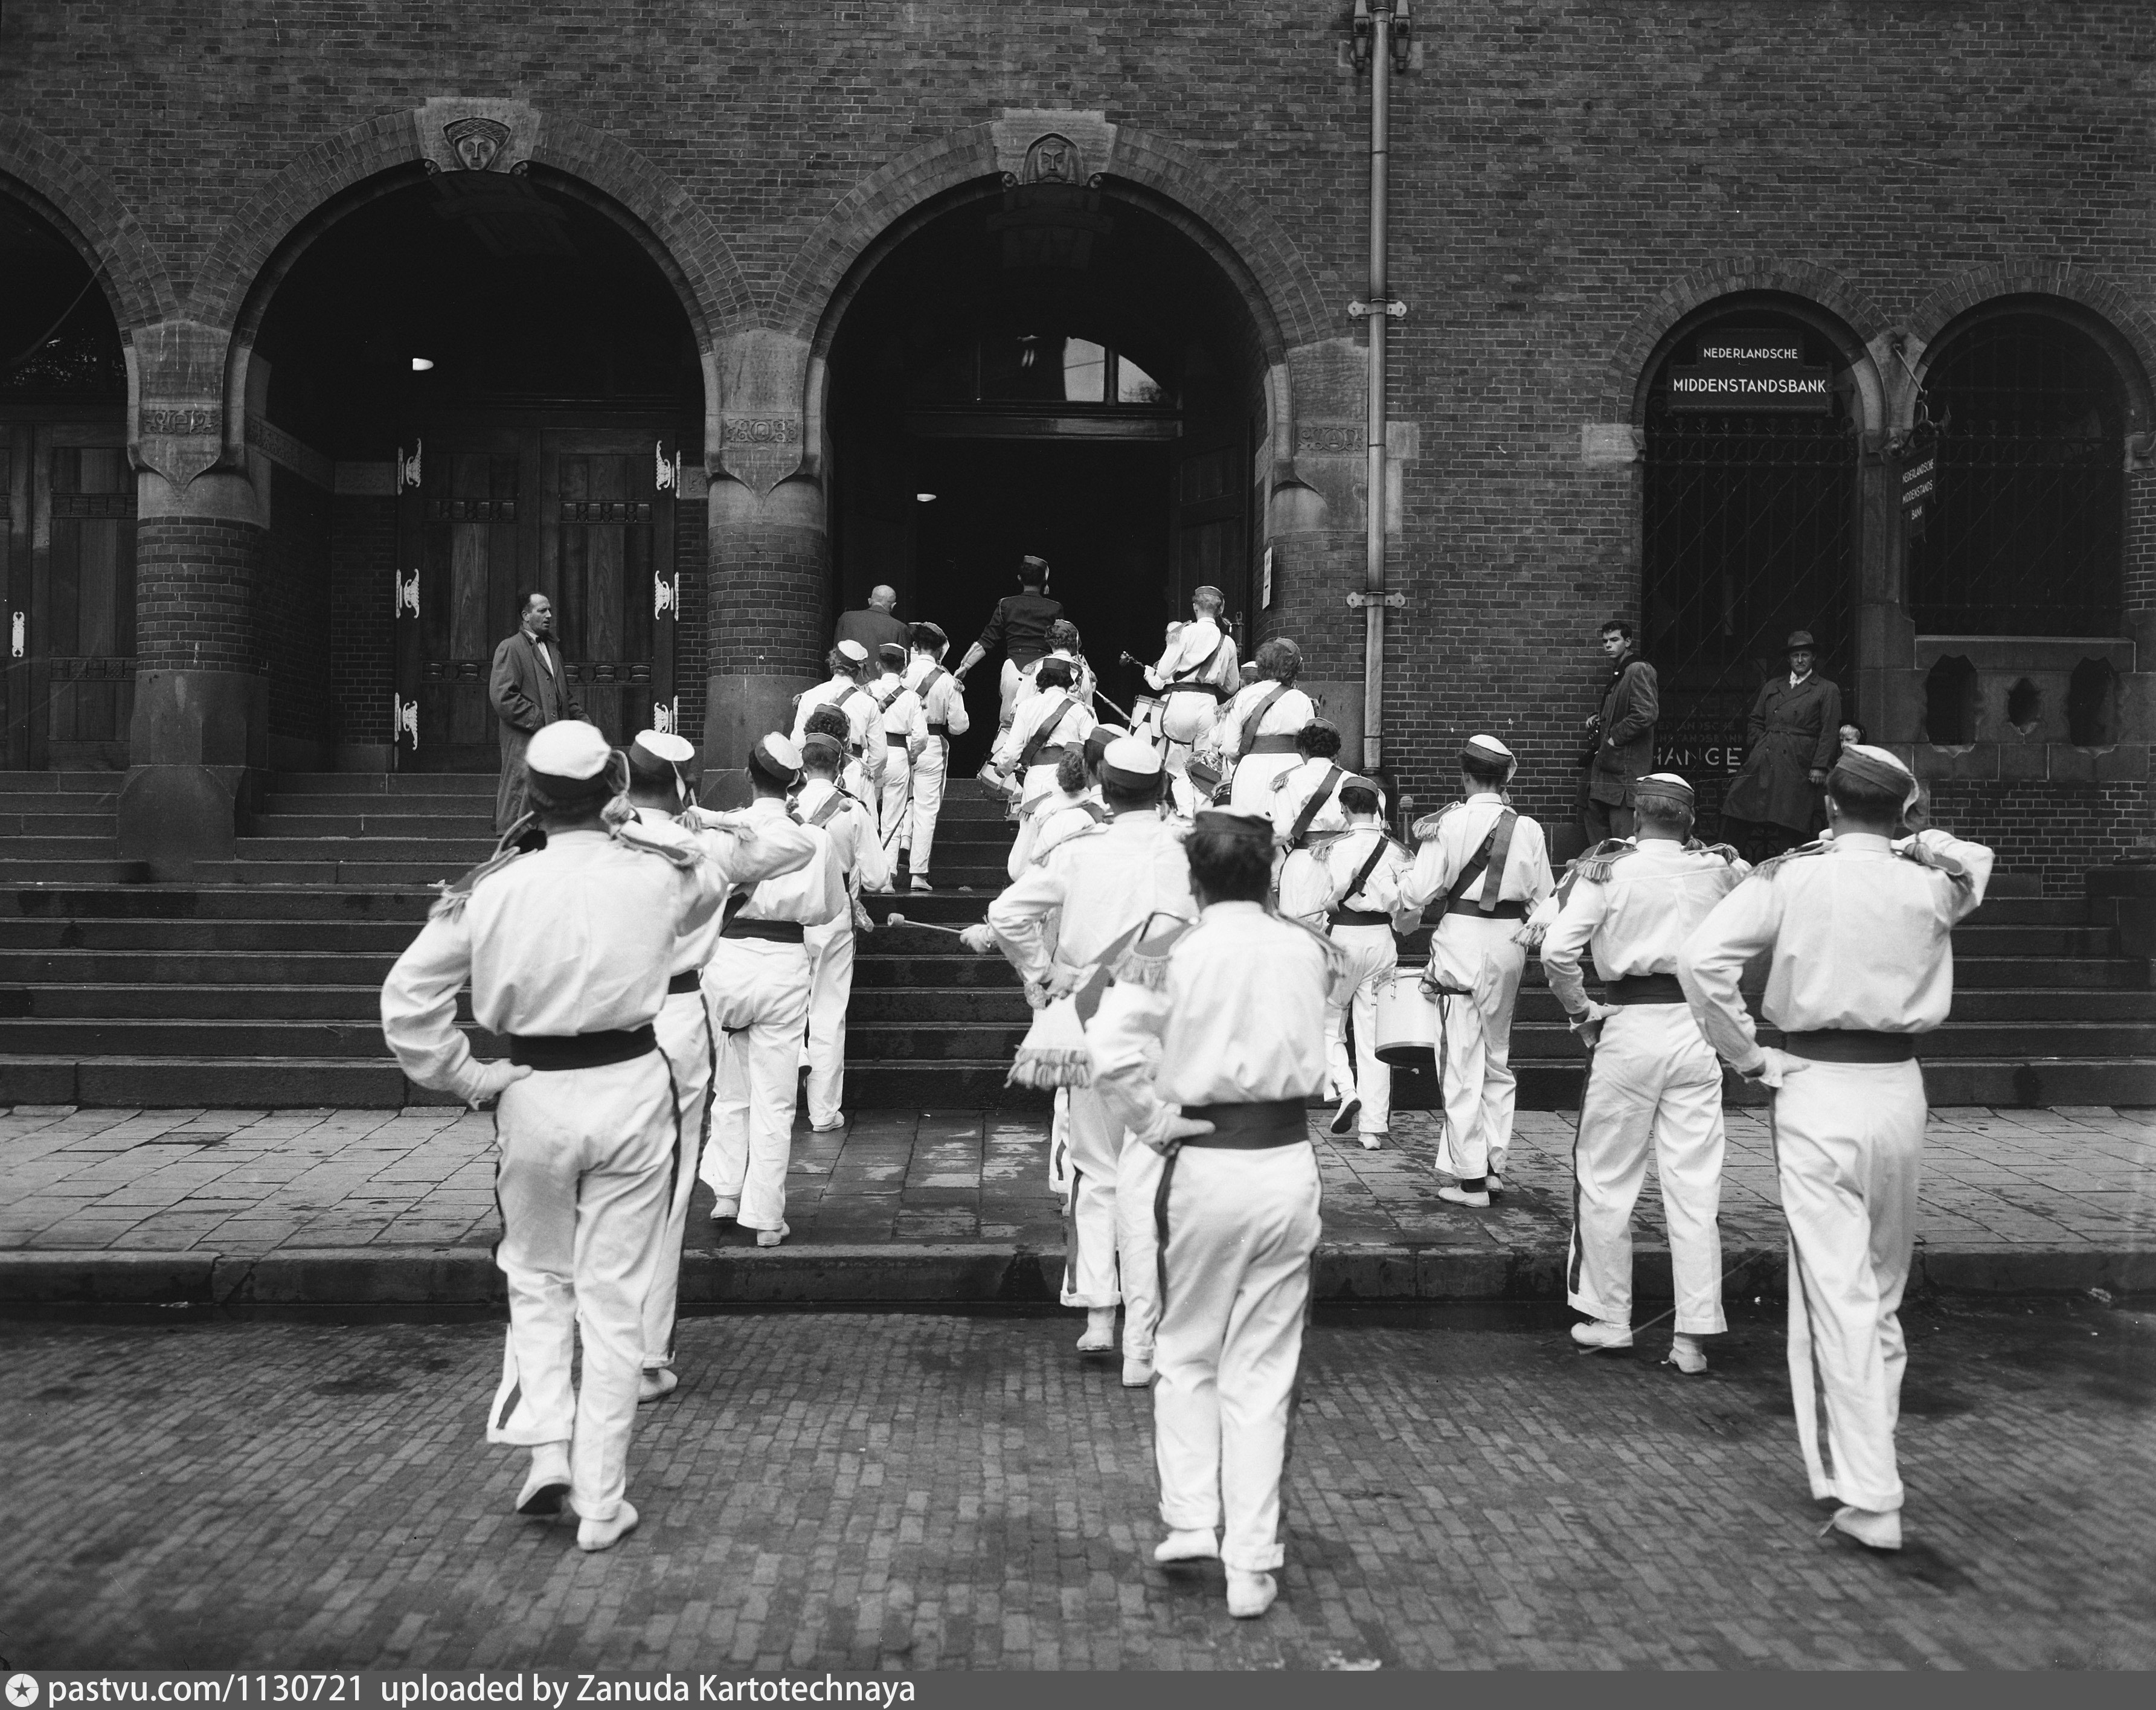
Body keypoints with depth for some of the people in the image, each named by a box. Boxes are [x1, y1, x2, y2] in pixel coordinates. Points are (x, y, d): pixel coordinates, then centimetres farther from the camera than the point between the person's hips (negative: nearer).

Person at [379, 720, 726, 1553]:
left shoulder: (493, 888, -7)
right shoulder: (658, 870, -6)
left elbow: (407, 997, -5)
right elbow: (713, 886, 18)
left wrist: (463, 1076, 4)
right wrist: (631, 829, 20)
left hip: (534, 1094, 0)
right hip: (631, 1088, 0)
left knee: (537, 1277, 22)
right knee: (614, 1296, 8)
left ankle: (548, 1449, 10)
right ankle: (601, 1503, 14)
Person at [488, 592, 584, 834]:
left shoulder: (553, 649, 20)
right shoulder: (510, 649, -5)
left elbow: (566, 691, 27)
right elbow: (503, 697, -14)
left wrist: (580, 718, 9)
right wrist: (540, 721, -16)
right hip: (523, 742, -8)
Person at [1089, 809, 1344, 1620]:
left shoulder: (1165, 952, -9)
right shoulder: (1311, 950, 0)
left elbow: (1112, 1053, -20)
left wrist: (1153, 1121, -7)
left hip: (1204, 1164, -2)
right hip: (1289, 1161, 2)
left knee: (1187, 1354, 19)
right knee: (1263, 1370, 10)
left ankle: (1190, 1518, 15)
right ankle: (1251, 1564, 14)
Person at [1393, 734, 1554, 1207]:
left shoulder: (1450, 823, -9)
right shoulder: (1529, 829, 1)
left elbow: (1419, 889, -9)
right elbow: (1544, 899, 5)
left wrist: (1401, 924, 10)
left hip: (1461, 938, -4)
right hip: (1510, 941, 4)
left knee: (1462, 1060, 1)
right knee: (1498, 1056, 18)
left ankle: (1470, 1178, 2)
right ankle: (1494, 1164, 22)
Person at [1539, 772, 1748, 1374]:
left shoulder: (1608, 870, -5)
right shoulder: (1720, 870, 3)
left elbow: (1557, 950, -13)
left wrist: (1580, 1012, -1)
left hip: (1630, 1029, -3)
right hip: (1699, 1028, 3)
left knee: (1606, 1179, 10)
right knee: (1696, 1185, 6)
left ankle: (1608, 1319, 18)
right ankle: (1694, 1336, 9)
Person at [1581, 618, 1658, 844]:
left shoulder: (1638, 671, -12)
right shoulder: (1618, 672, 20)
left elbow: (1646, 714, -23)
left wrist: (1613, 738, -16)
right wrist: (1600, 720, 14)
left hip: (1626, 768, -10)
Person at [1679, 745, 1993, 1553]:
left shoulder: (1791, 877, -7)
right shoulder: (1934, 886, 2)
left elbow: (1701, 958, -18)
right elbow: (1977, 865, 27)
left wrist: (1748, 1053, -8)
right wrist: (1916, 841, 12)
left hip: (1816, 1090, -4)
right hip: (1899, 1087, 4)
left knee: (1838, 1290, -2)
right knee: (1884, 1284, 19)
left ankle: (1869, 1494, -2)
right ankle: (1870, 1447, 33)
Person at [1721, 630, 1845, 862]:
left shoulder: (1827, 691, 7)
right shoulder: (1772, 686, 21)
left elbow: (1830, 732, 0)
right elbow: (1754, 721, 24)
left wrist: (1820, 766, -9)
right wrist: (1759, 744, 6)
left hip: (1797, 765, -4)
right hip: (1763, 761, 4)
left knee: (1791, 826, -5)